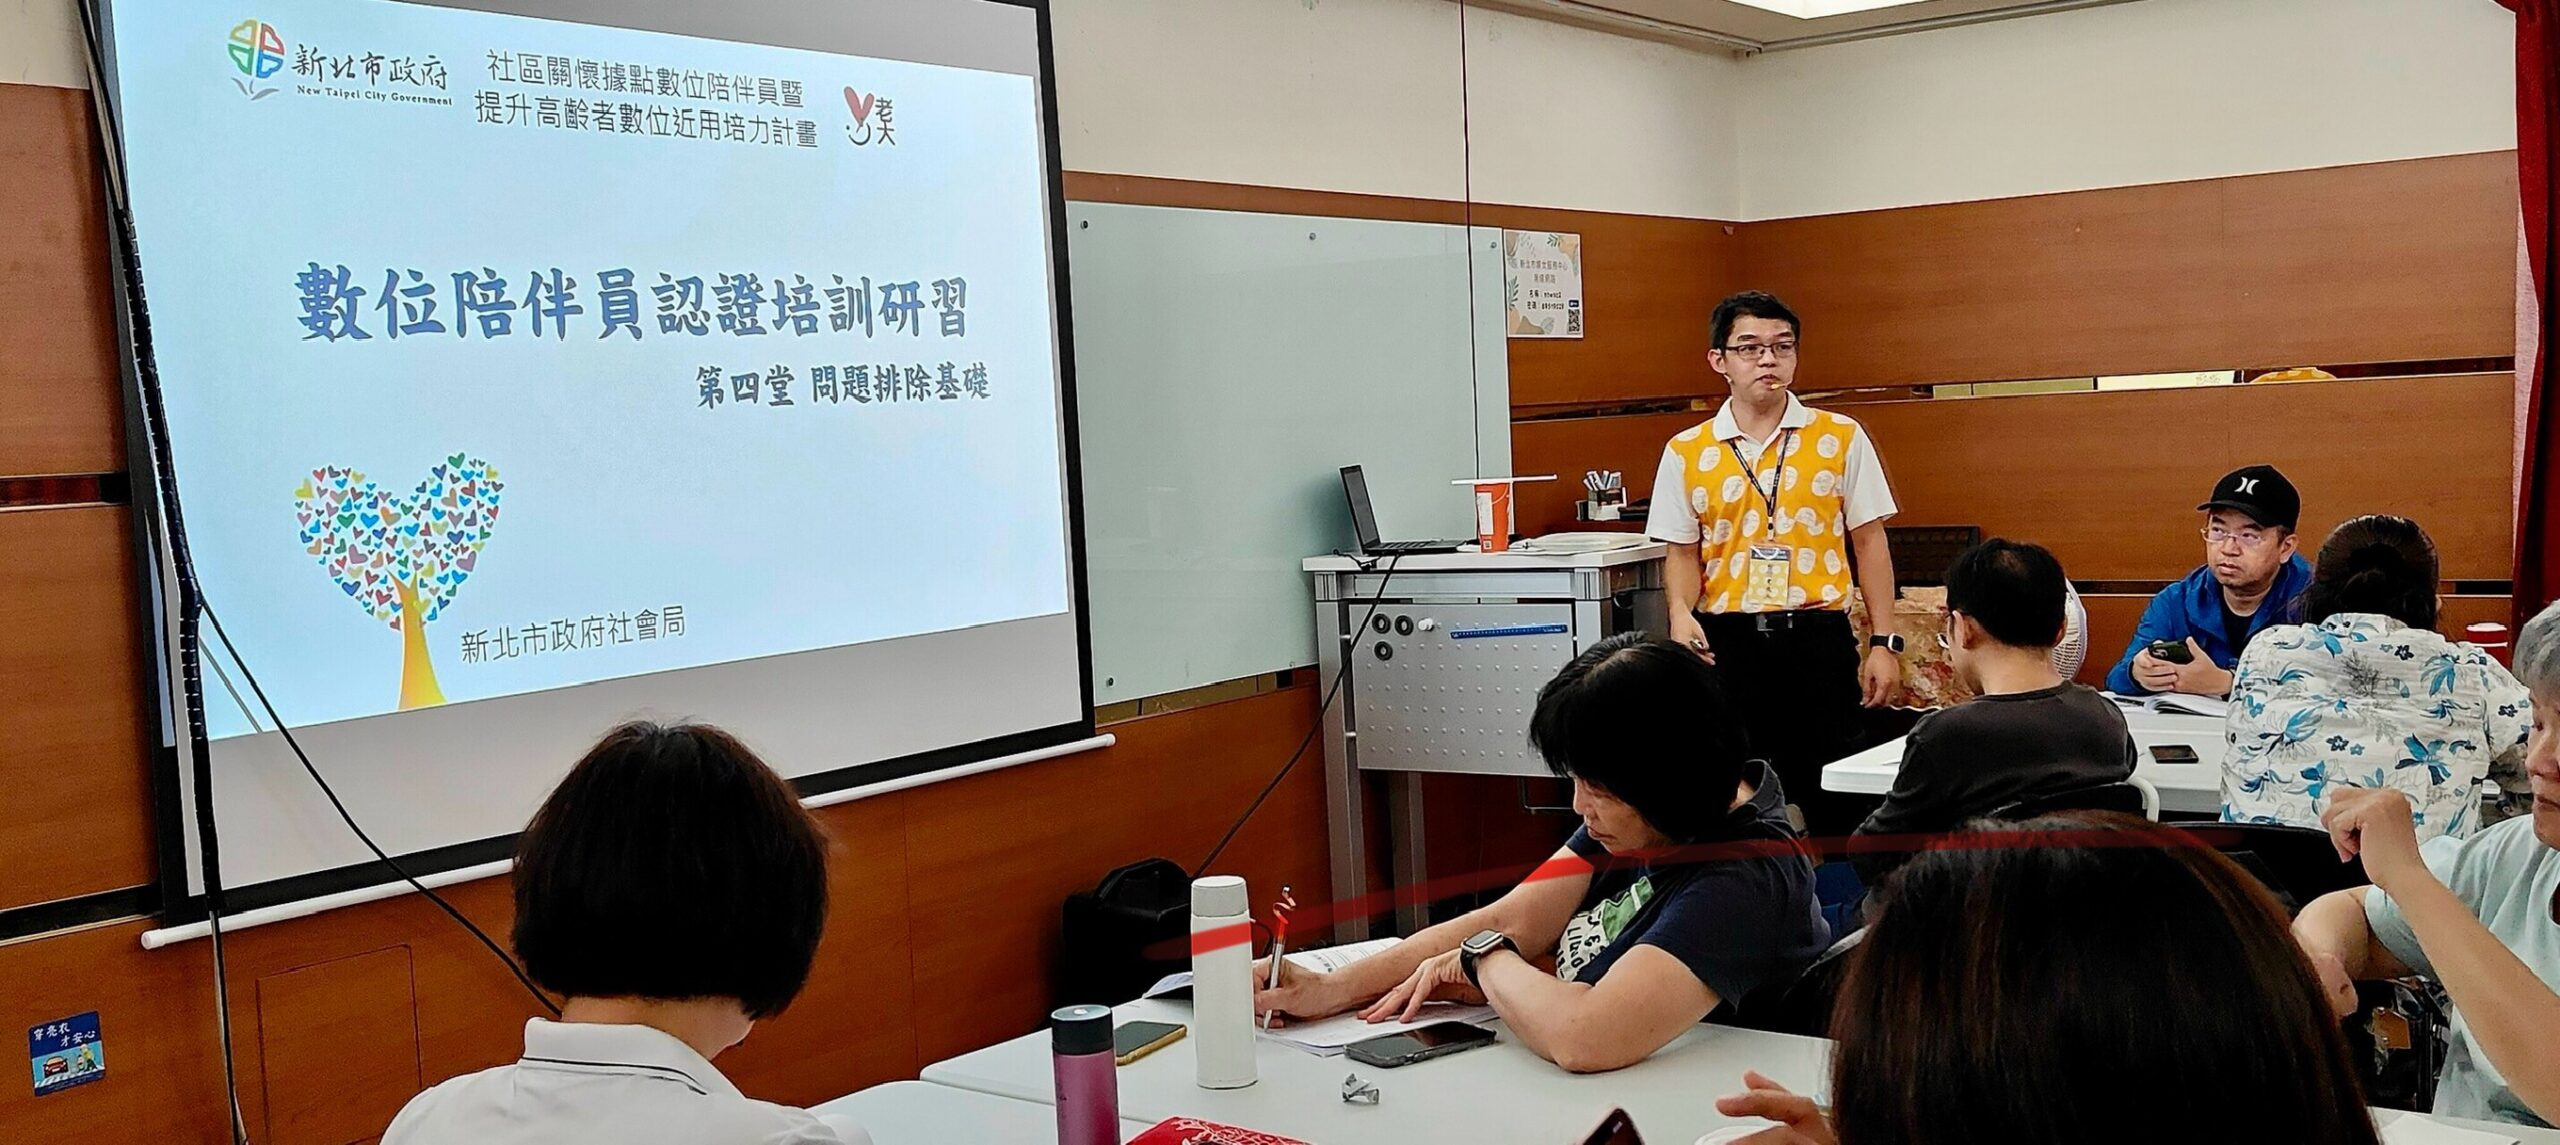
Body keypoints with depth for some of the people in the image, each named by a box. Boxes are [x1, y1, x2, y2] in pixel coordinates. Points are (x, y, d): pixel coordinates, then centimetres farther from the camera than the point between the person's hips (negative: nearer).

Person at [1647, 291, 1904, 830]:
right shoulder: (1686, 452, 6)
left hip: (1819, 639, 0)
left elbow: (1869, 541, 5)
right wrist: (1681, 613, -11)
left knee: (1827, 795, 4)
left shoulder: (1841, 438, 4)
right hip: (1728, 643, 1)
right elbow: (1683, 552, 10)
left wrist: (1884, 643, 1)